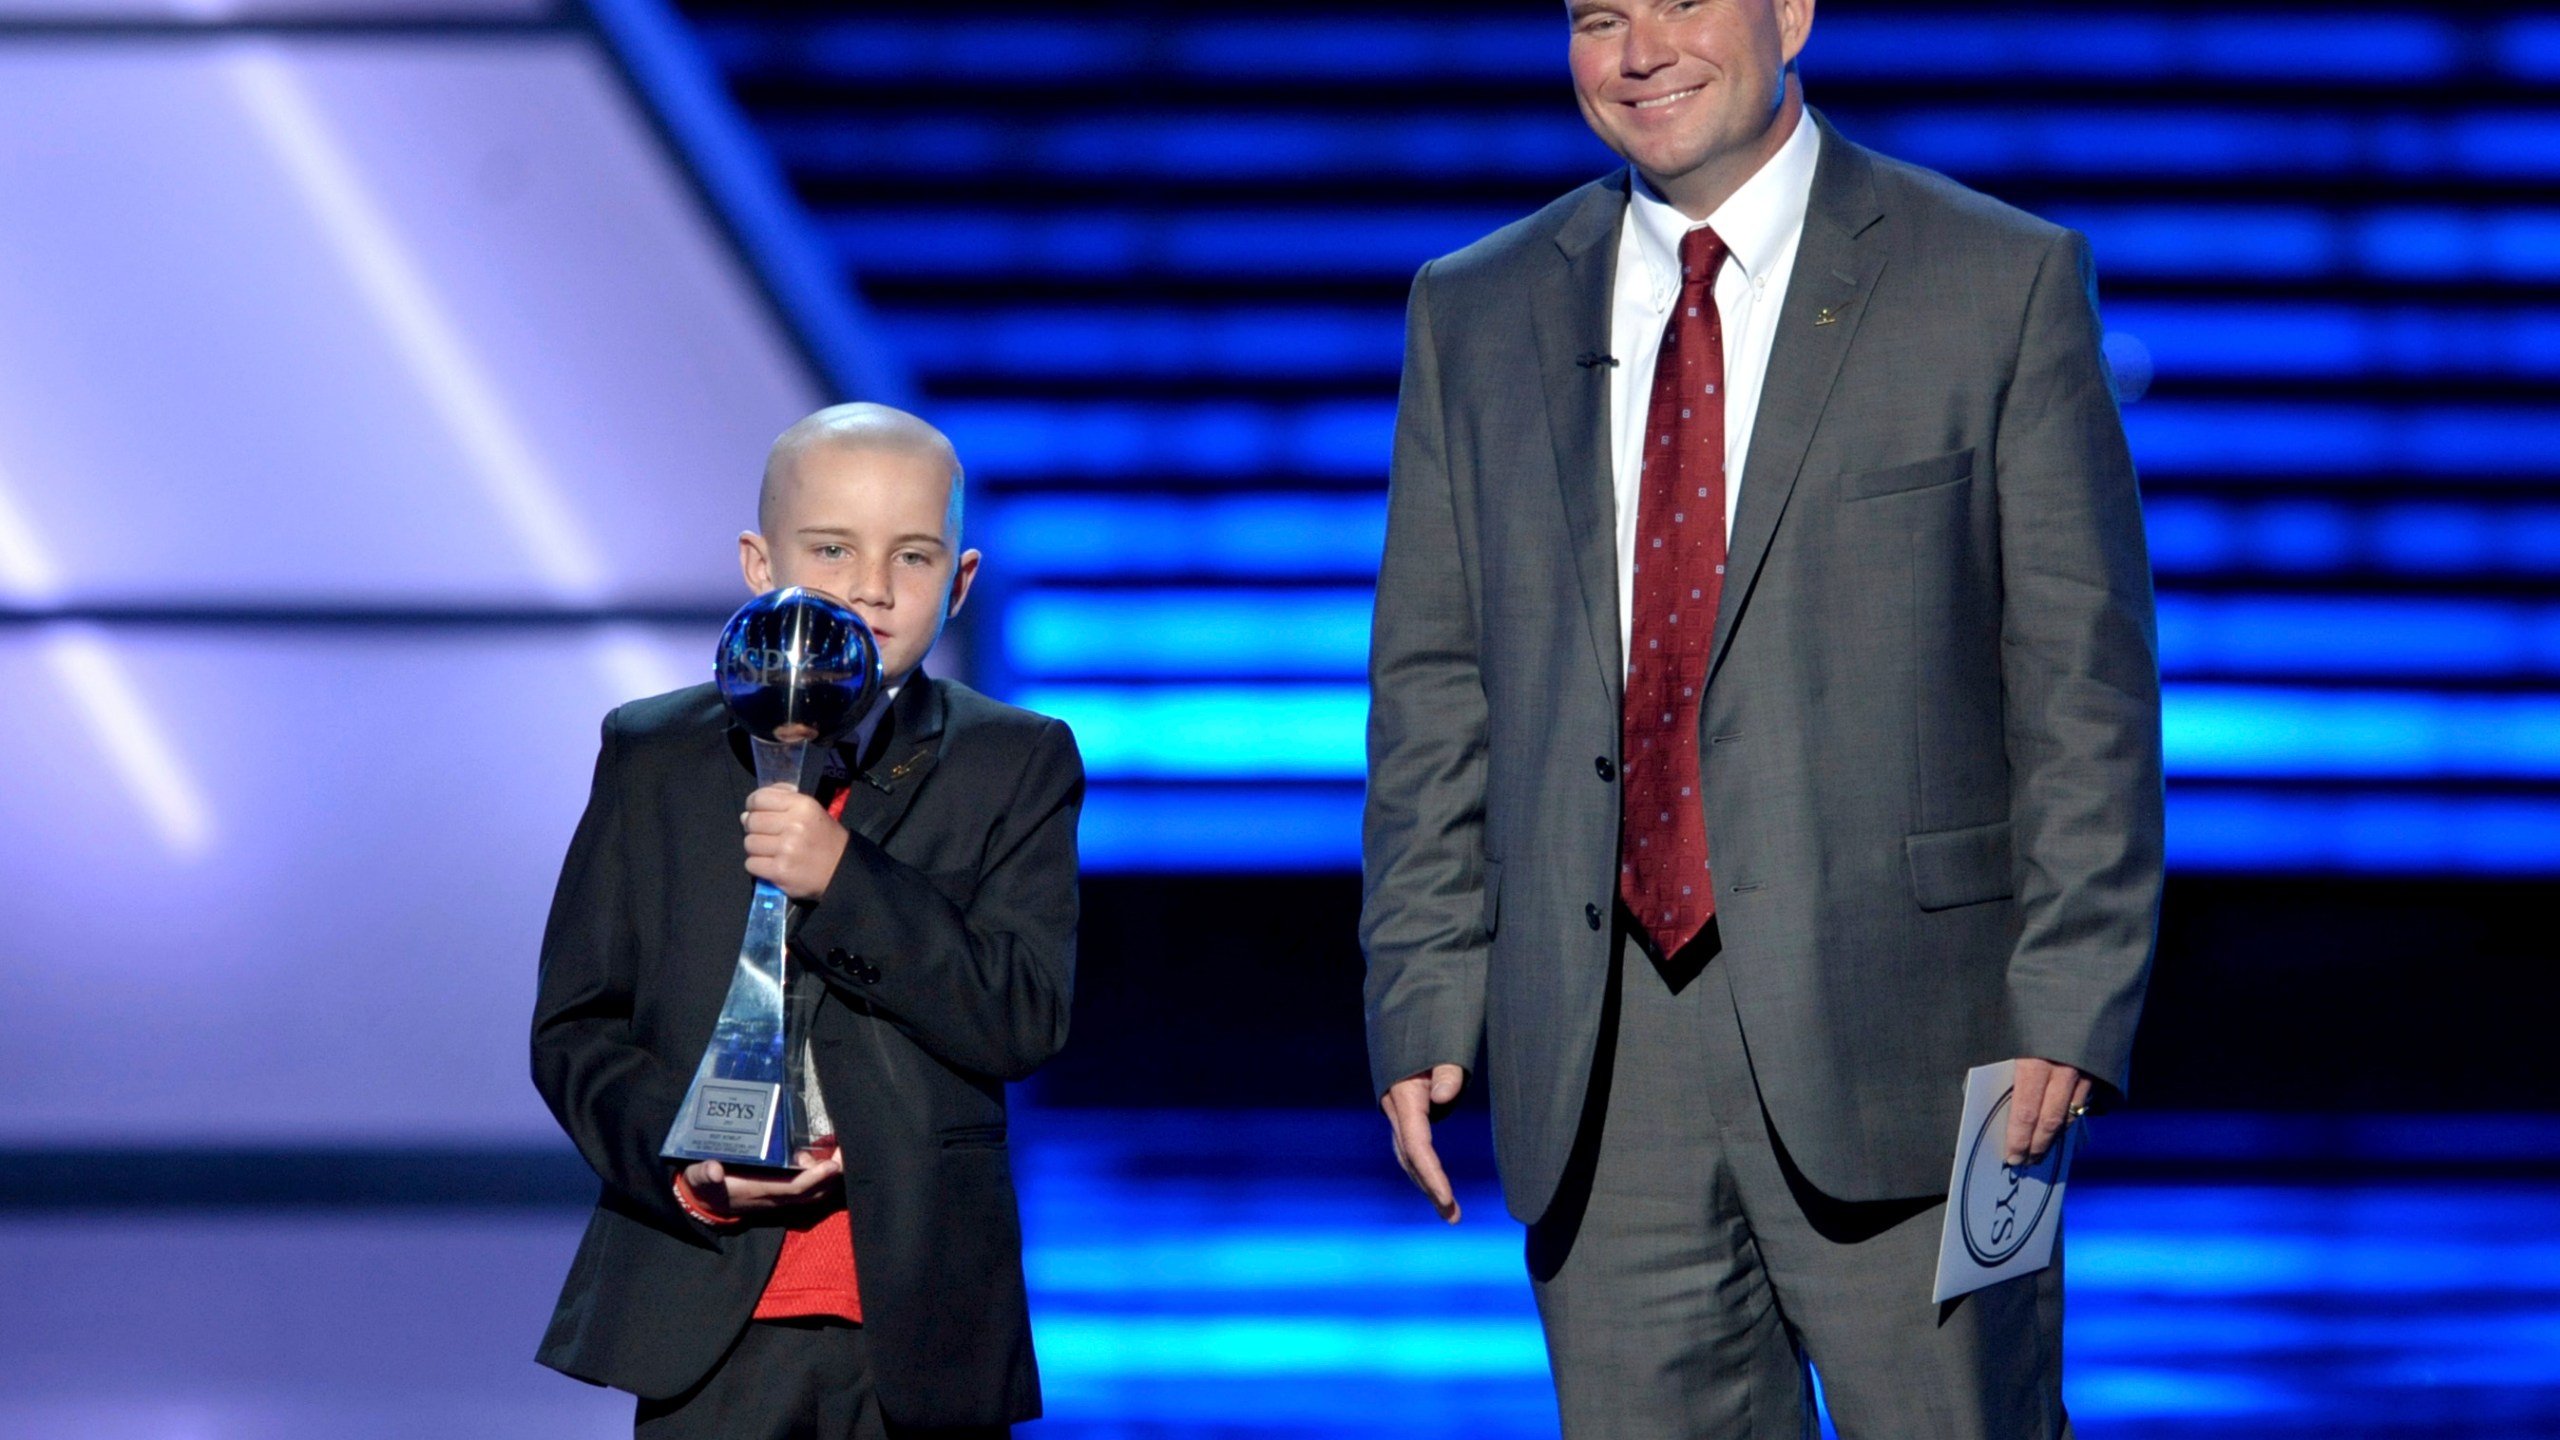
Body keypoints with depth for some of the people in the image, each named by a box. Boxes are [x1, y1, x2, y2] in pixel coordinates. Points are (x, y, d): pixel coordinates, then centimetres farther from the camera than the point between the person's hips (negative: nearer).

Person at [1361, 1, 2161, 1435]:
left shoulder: (2004, 284, 2)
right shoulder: (1478, 316, 13)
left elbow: (2082, 680, -1)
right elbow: (1432, 690, 13)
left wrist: (2068, 1004, -9)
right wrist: (1426, 999, 3)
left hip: (1895, 1040, -3)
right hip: (1595, 1065, 3)